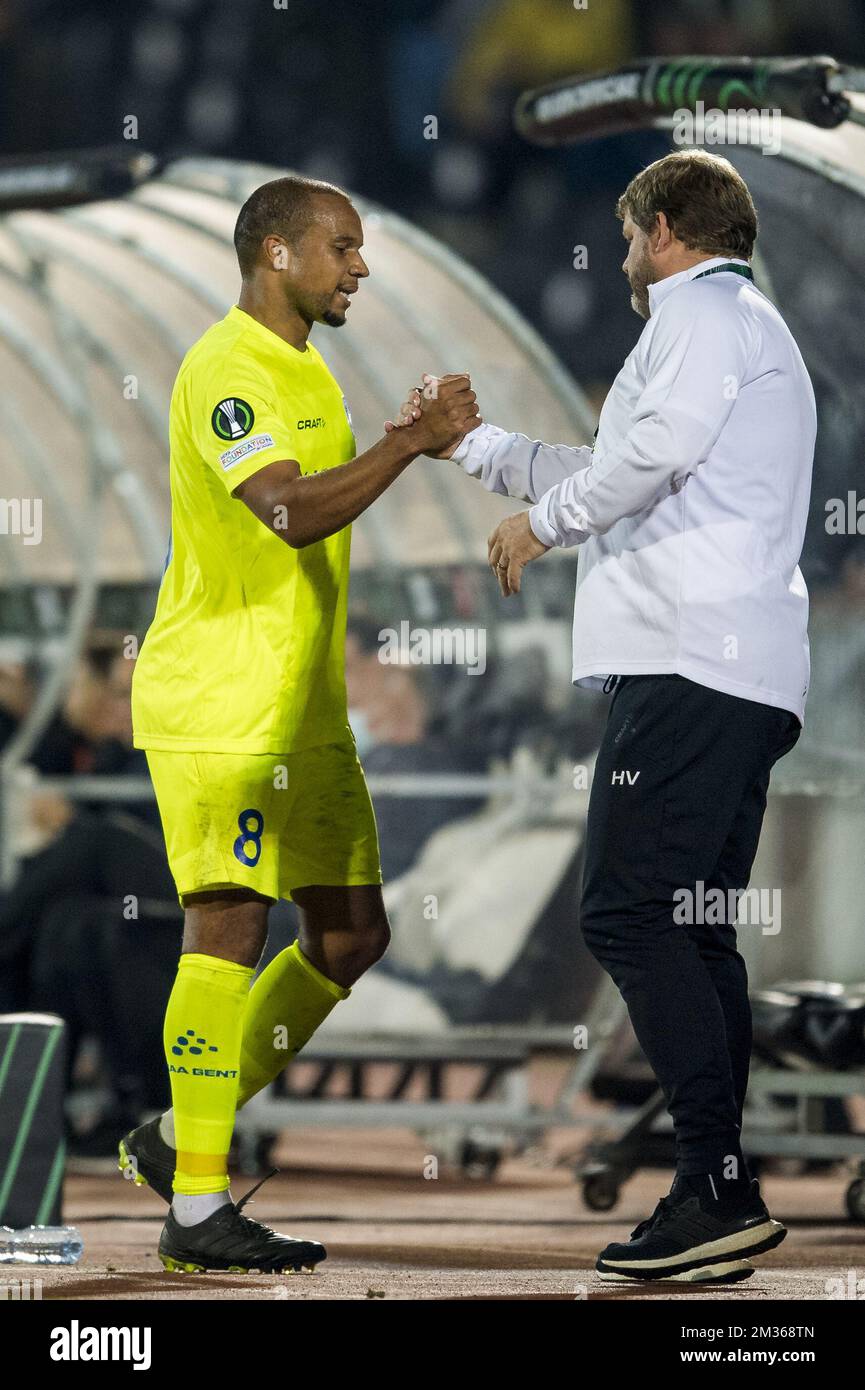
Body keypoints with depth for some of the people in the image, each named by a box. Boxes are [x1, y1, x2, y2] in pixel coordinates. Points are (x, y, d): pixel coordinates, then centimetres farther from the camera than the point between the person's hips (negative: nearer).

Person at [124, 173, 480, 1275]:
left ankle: (182, 1135, 18)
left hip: (302, 709, 10)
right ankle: (195, 1208, -8)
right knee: (227, 929, -10)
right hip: (215, 706, -10)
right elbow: (293, 511, -27)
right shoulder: (226, 370, -13)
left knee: (350, 935, 9)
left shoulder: (301, 371, 19)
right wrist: (413, 441, -24)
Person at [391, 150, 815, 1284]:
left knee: (629, 913, -14)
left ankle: (721, 1191, -20)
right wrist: (467, 442, 44)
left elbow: (657, 447, -20)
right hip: (745, 677, 10)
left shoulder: (702, 311, -2)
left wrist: (540, 521, -5)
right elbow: (609, 474, 39)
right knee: (692, 932, 8)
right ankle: (719, 1204, 5)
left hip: (690, 661, -10)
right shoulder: (753, 329, 30)